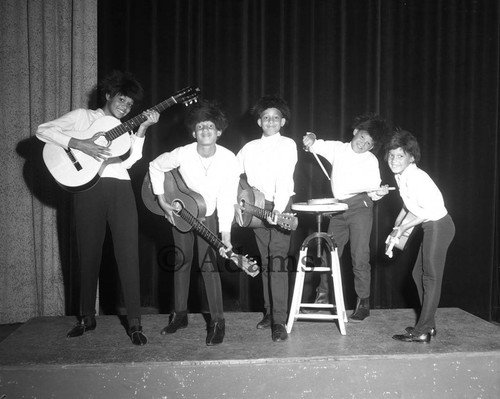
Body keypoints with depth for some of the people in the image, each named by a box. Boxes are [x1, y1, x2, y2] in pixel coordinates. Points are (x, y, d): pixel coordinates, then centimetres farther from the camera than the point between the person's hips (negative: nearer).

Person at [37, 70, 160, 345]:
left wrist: (142, 129, -3)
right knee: (88, 254, 4)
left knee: (128, 255, -4)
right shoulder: (82, 116, 12)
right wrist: (79, 144, -11)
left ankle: (134, 323, 0)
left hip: (120, 188, 2)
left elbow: (129, 161, 3)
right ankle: (87, 317, 20)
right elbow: (43, 131, -1)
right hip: (89, 188, -2)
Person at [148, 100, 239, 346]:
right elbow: (155, 167, -4)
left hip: (208, 215, -2)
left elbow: (227, 199, -23)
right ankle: (180, 315, 23)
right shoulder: (183, 154, -23)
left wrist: (225, 234, -30)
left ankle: (217, 321, -2)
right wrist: (162, 200, -7)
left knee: (209, 264, -11)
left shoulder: (228, 159, -24)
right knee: (181, 261, 9)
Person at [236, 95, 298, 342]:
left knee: (278, 261, -11)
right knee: (266, 262, 10)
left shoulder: (287, 145, 0)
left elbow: (284, 179, -13)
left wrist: (278, 209, -25)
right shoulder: (249, 148, 14)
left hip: (279, 207, -4)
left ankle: (279, 321, -12)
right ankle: (269, 312, 20)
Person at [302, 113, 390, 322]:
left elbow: (372, 193, 0)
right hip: (339, 208, 3)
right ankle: (322, 295, 24)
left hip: (360, 207, -3)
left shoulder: (371, 161, 1)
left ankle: (363, 303, 6)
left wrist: (379, 192, -22)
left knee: (360, 257, -4)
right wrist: (310, 139, -19)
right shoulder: (337, 148, 6)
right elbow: (313, 144, 4)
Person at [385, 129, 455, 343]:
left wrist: (404, 227, -15)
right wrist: (397, 225, 8)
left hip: (439, 225, -10)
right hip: (431, 227, 10)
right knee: (419, 274, 14)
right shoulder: (400, 176, 6)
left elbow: (429, 210, -22)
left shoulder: (416, 177, -22)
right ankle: (428, 325, 24)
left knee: (431, 278, -5)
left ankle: (422, 332, 1)